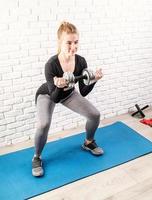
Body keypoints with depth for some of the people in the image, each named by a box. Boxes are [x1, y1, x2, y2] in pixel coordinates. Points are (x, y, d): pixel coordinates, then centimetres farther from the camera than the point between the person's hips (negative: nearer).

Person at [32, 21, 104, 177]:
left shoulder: (81, 61, -24)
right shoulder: (51, 64, -36)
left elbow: (83, 92, -18)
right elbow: (54, 98, -33)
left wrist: (94, 80, -34)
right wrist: (59, 87, -52)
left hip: (69, 94, 5)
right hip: (47, 95, -4)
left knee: (95, 115, -6)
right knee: (44, 124, -31)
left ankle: (88, 143, 25)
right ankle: (37, 158, -3)